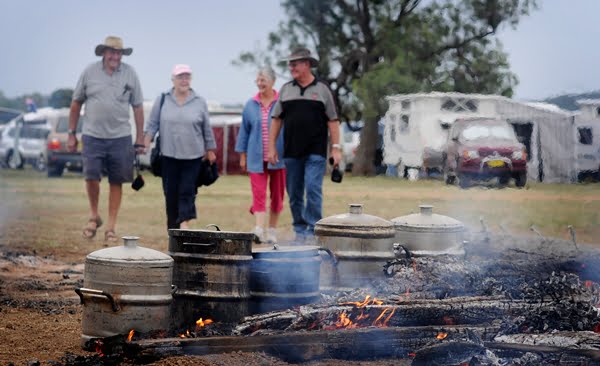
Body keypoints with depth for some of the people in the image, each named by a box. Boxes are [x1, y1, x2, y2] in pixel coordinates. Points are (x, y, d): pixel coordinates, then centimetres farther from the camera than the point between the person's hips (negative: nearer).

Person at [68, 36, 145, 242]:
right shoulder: (90, 72, 2)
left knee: (116, 182, 3)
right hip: (93, 135, -1)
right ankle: (94, 216, 16)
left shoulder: (130, 74, 3)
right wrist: (71, 134, 6)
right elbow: (76, 104, 8)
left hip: (120, 137, 1)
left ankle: (111, 227, 12)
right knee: (91, 176, -9)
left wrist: (140, 140, 4)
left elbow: (138, 108, 6)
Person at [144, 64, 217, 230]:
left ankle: (184, 223, -13)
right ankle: (173, 227, 11)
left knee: (187, 191, -8)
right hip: (169, 155, 1)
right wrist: (145, 144, -3)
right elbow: (152, 124, 6)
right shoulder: (162, 100, 5)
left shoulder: (200, 102, 4)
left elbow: (207, 129, 10)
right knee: (170, 192, 3)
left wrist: (210, 151, 13)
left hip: (192, 156, -1)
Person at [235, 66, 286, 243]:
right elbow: (244, 131, 12)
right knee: (258, 193, -10)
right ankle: (259, 230, -18)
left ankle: (272, 230, 20)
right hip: (257, 158, 1)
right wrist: (242, 155, 10)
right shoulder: (251, 105, 6)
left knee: (277, 194, 8)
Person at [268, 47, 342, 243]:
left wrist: (335, 148, -5)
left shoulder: (322, 89, 4)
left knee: (313, 189, -13)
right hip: (291, 152, 3)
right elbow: (276, 119, 11)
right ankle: (300, 230, 16)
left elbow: (333, 120, 2)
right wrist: (271, 146, 5)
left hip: (315, 151, -3)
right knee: (294, 193, 6)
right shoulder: (286, 89, 11)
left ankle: (313, 229, -8)